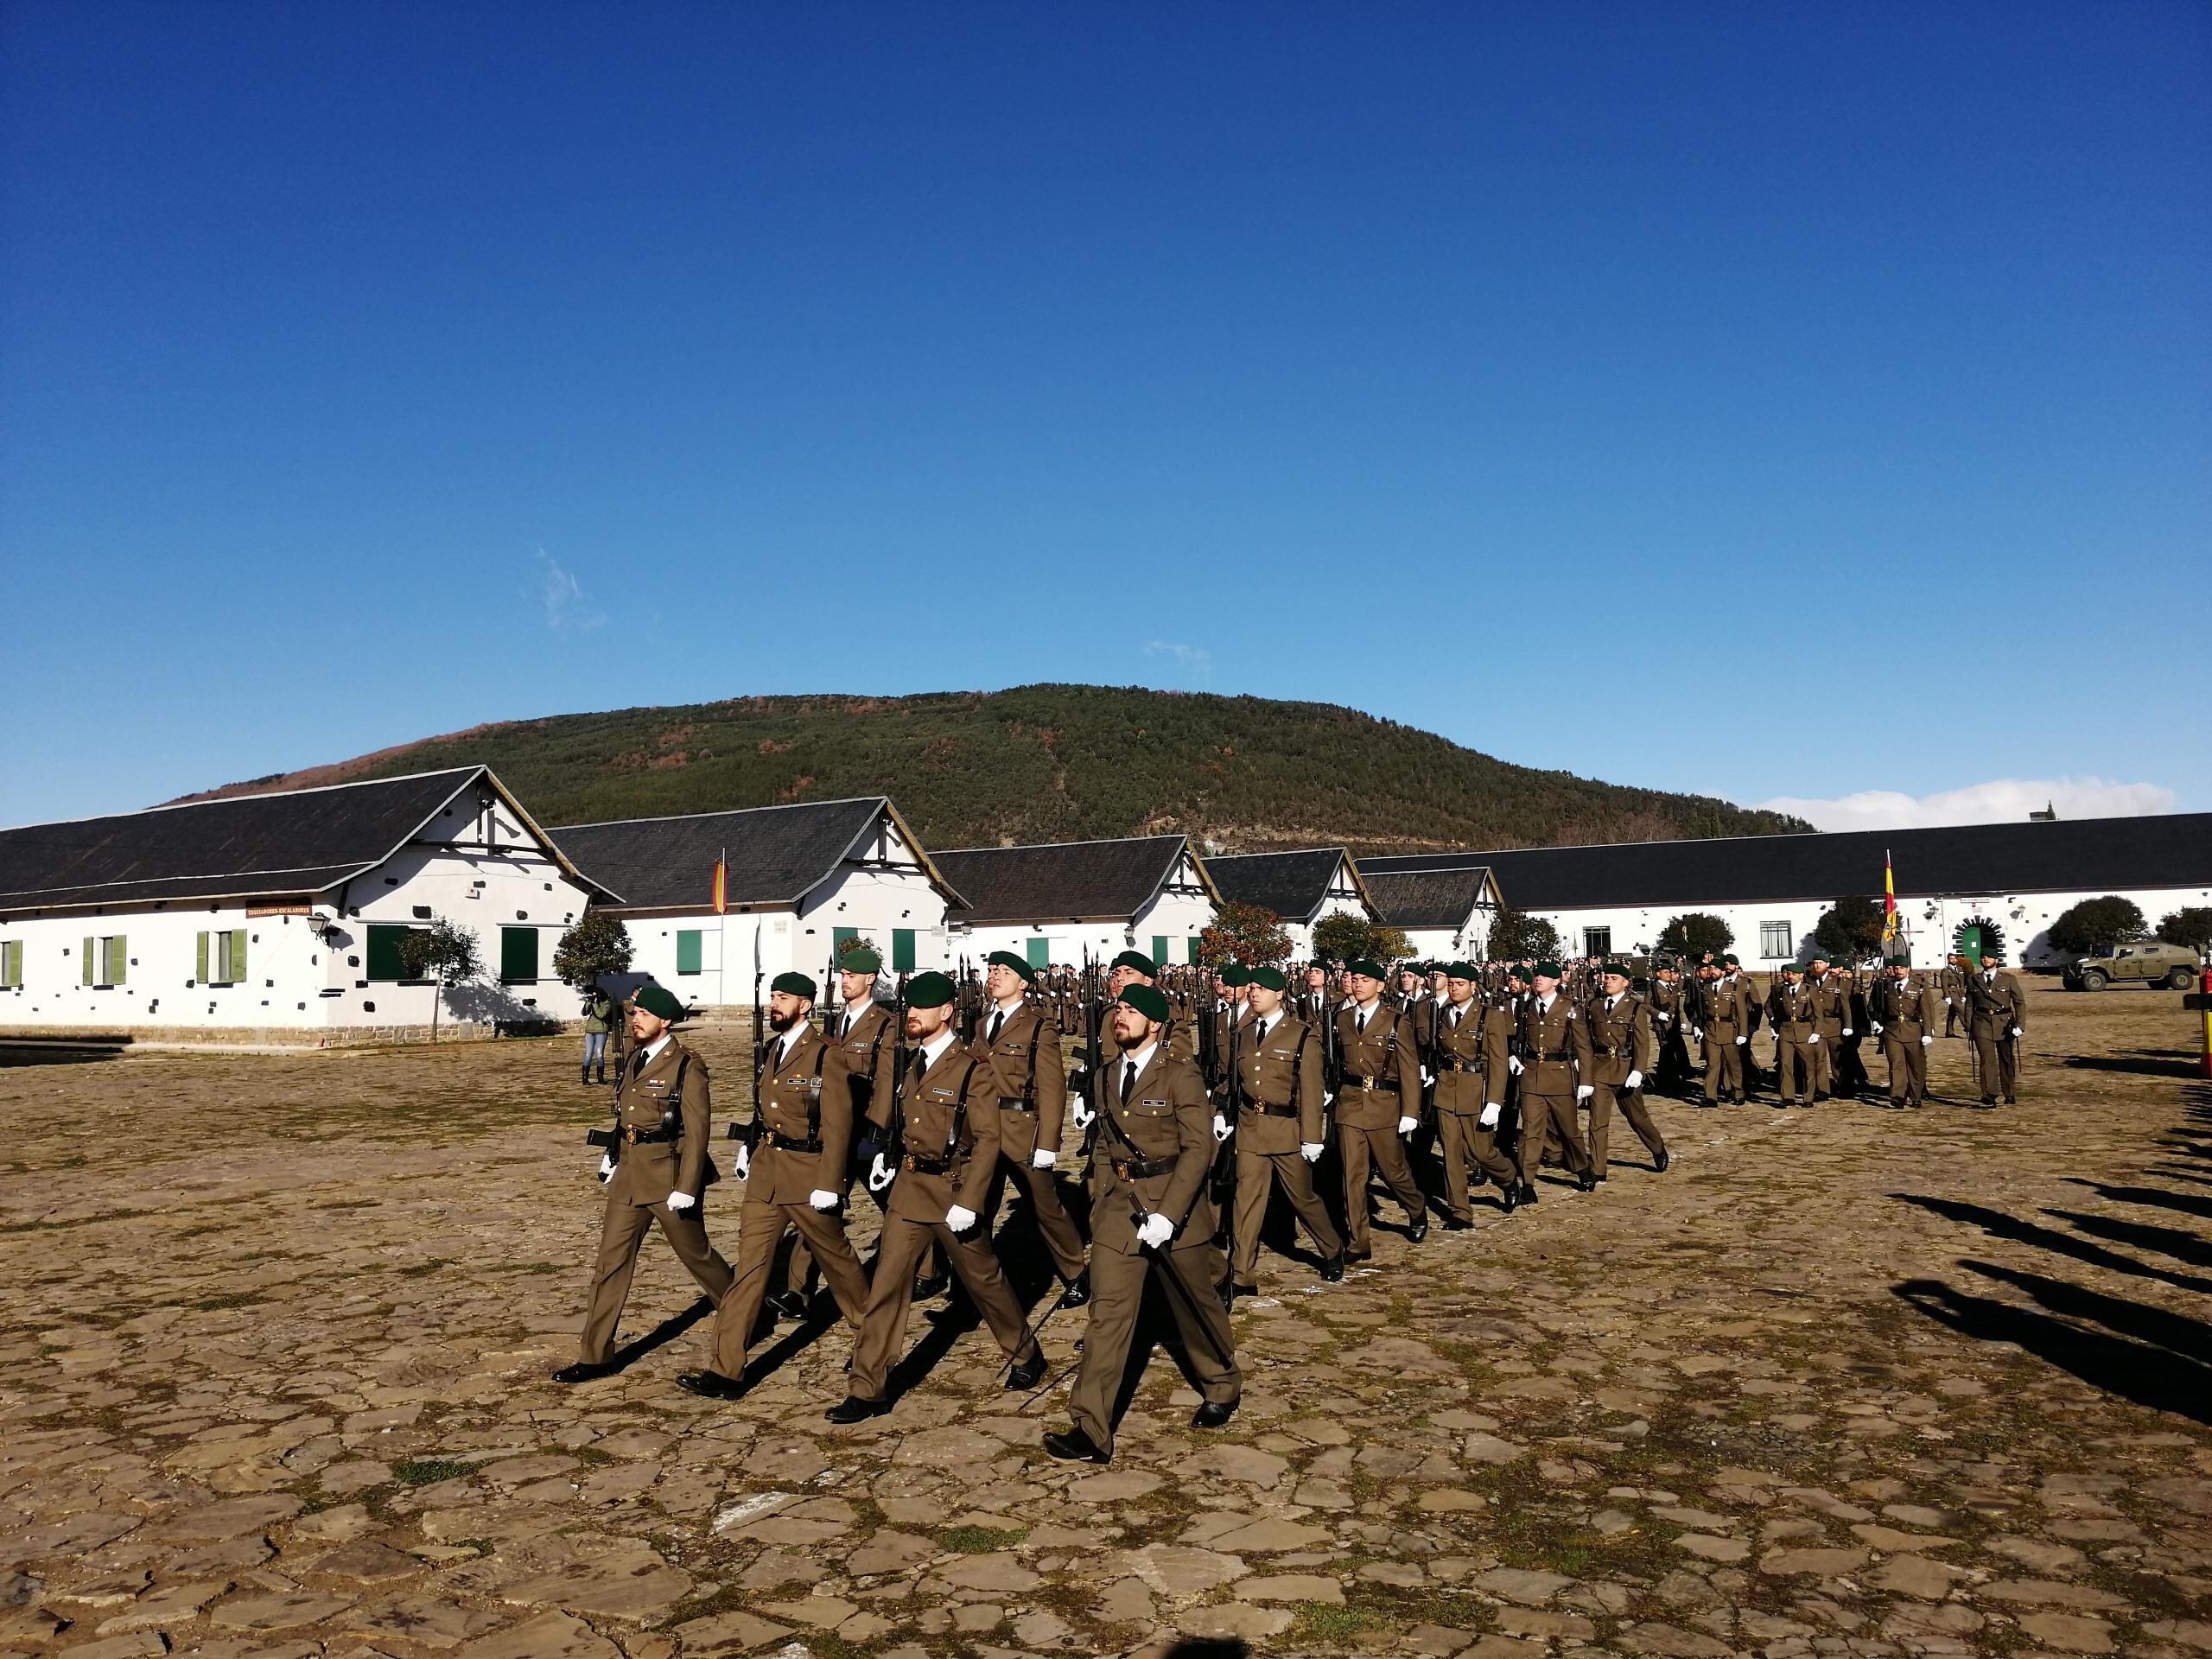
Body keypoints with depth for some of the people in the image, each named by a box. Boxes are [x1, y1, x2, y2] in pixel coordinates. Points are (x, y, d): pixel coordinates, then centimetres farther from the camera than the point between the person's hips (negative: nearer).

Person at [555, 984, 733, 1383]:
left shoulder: (687, 1067, -13)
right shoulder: (634, 1060, 10)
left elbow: (697, 1132, -15)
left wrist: (686, 1188, -18)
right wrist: (613, 1160, 15)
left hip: (668, 1177, -7)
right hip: (628, 1177, 7)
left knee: (696, 1255, 8)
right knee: (611, 1261, 5)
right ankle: (594, 1356, 12)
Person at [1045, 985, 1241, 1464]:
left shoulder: (1180, 1075, -11)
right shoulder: (1106, 1078, 9)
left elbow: (1198, 1147, -16)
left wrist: (1167, 1214, -23)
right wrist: (1099, 1203, 11)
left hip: (1174, 1203, -5)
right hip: (1118, 1205, 5)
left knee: (1195, 1305, 12)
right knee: (1107, 1312, -2)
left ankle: (1222, 1388, 38)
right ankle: (1091, 1431, -2)